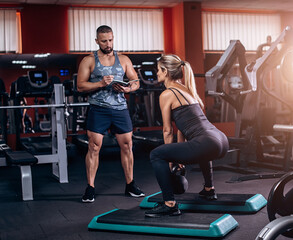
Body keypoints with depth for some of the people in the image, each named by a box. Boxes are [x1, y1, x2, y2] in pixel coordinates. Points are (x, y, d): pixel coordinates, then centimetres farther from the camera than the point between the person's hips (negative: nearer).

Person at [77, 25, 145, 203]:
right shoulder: (89, 61, 3)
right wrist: (101, 83, -17)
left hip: (120, 108, 3)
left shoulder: (123, 60, 11)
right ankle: (90, 188, 5)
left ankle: (130, 185, 19)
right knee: (94, 147, -5)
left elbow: (136, 82, 11)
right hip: (98, 110, -3)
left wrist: (128, 88, -11)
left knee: (127, 146, 5)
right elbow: (81, 86, -3)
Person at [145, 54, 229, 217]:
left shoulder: (167, 94, -1)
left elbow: (167, 130, 4)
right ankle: (209, 190, 47)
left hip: (207, 144, -9)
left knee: (156, 155, -2)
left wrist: (170, 160, 16)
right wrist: (178, 157, 30)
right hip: (222, 141, 9)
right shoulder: (186, 89, 24)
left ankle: (170, 204, -3)